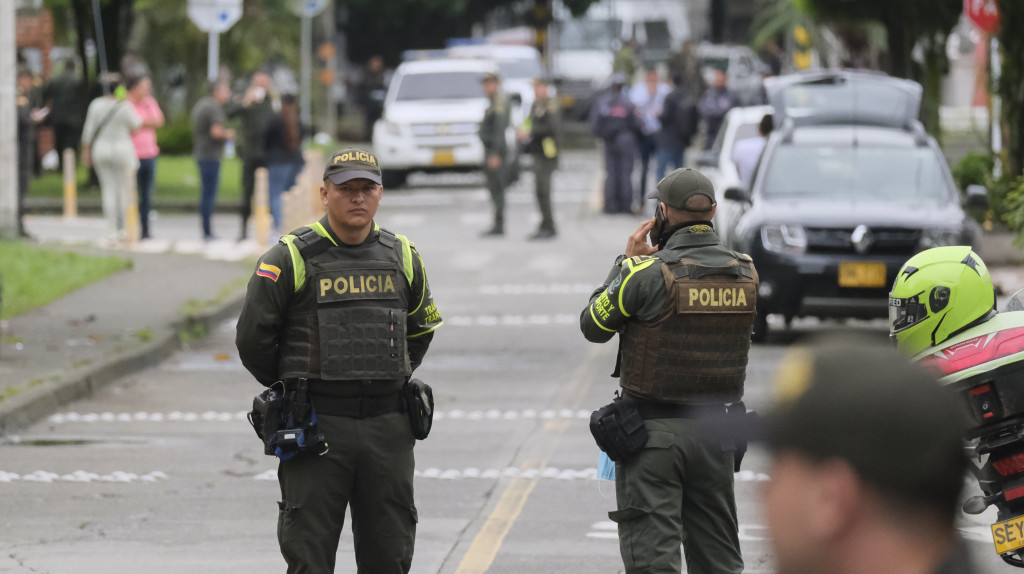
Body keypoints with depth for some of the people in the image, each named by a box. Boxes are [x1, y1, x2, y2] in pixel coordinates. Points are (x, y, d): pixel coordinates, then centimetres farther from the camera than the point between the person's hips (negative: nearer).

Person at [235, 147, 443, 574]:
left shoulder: (402, 257, 8)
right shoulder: (292, 259, -6)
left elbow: (421, 328, 24)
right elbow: (253, 338, 0)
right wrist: (291, 388, 10)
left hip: (388, 426, 4)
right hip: (316, 426, -4)